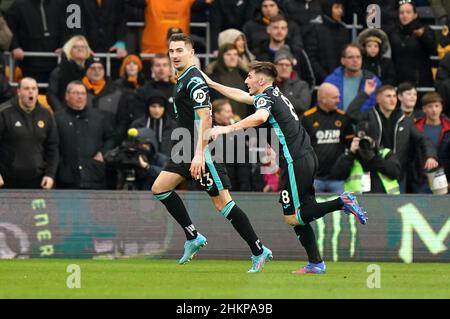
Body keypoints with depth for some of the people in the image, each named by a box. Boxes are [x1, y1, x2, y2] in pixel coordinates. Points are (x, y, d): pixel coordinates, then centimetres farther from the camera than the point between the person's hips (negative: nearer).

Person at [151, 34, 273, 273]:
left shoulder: (194, 80, -14)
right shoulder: (183, 80, 17)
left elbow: (204, 118, -22)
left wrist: (199, 154, -28)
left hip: (203, 149, -10)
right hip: (189, 149, 10)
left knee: (222, 202, -11)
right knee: (159, 188, 6)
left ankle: (259, 251, -7)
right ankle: (193, 237, 10)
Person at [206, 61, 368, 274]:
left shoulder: (265, 97, -8)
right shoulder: (275, 94, 20)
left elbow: (261, 117, -33)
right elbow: (241, 96, 34)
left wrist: (228, 128, -31)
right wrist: (211, 84, 38)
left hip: (295, 161, -9)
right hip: (307, 156, 9)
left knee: (292, 218, -7)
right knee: (300, 215, 12)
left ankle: (341, 203, -17)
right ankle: (316, 263, 9)